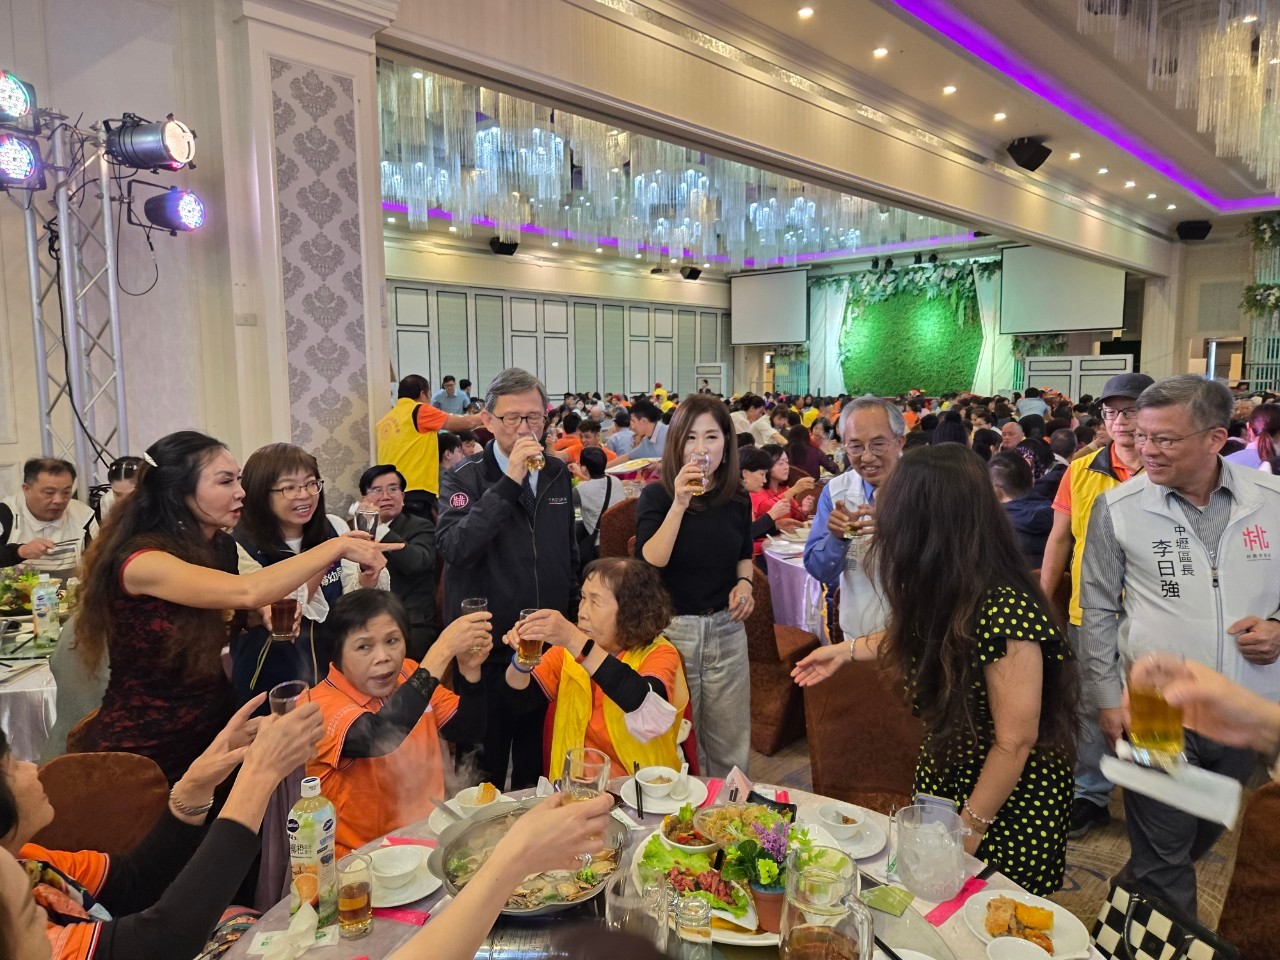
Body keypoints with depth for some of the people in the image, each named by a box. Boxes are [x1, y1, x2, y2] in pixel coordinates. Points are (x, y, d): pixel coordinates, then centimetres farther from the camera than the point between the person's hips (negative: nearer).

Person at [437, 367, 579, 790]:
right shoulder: (464, 480, -7)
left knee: (538, 762, 18)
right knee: (486, 764, 11)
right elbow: (454, 547, -26)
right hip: (488, 645, -4)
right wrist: (509, 482, -27)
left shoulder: (558, 474, 6)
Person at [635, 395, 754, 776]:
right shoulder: (656, 495, -8)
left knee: (731, 751, 14)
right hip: (672, 630, -3)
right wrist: (679, 504, -27)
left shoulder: (737, 498, 3)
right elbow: (650, 563, -21)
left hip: (726, 629, 4)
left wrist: (744, 582, -1)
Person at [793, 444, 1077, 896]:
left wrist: (970, 826, -15)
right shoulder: (947, 593, -10)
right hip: (943, 780, 7)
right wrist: (848, 648, 14)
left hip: (1012, 804, -7)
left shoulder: (1004, 610, -33)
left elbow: (1016, 742, -25)